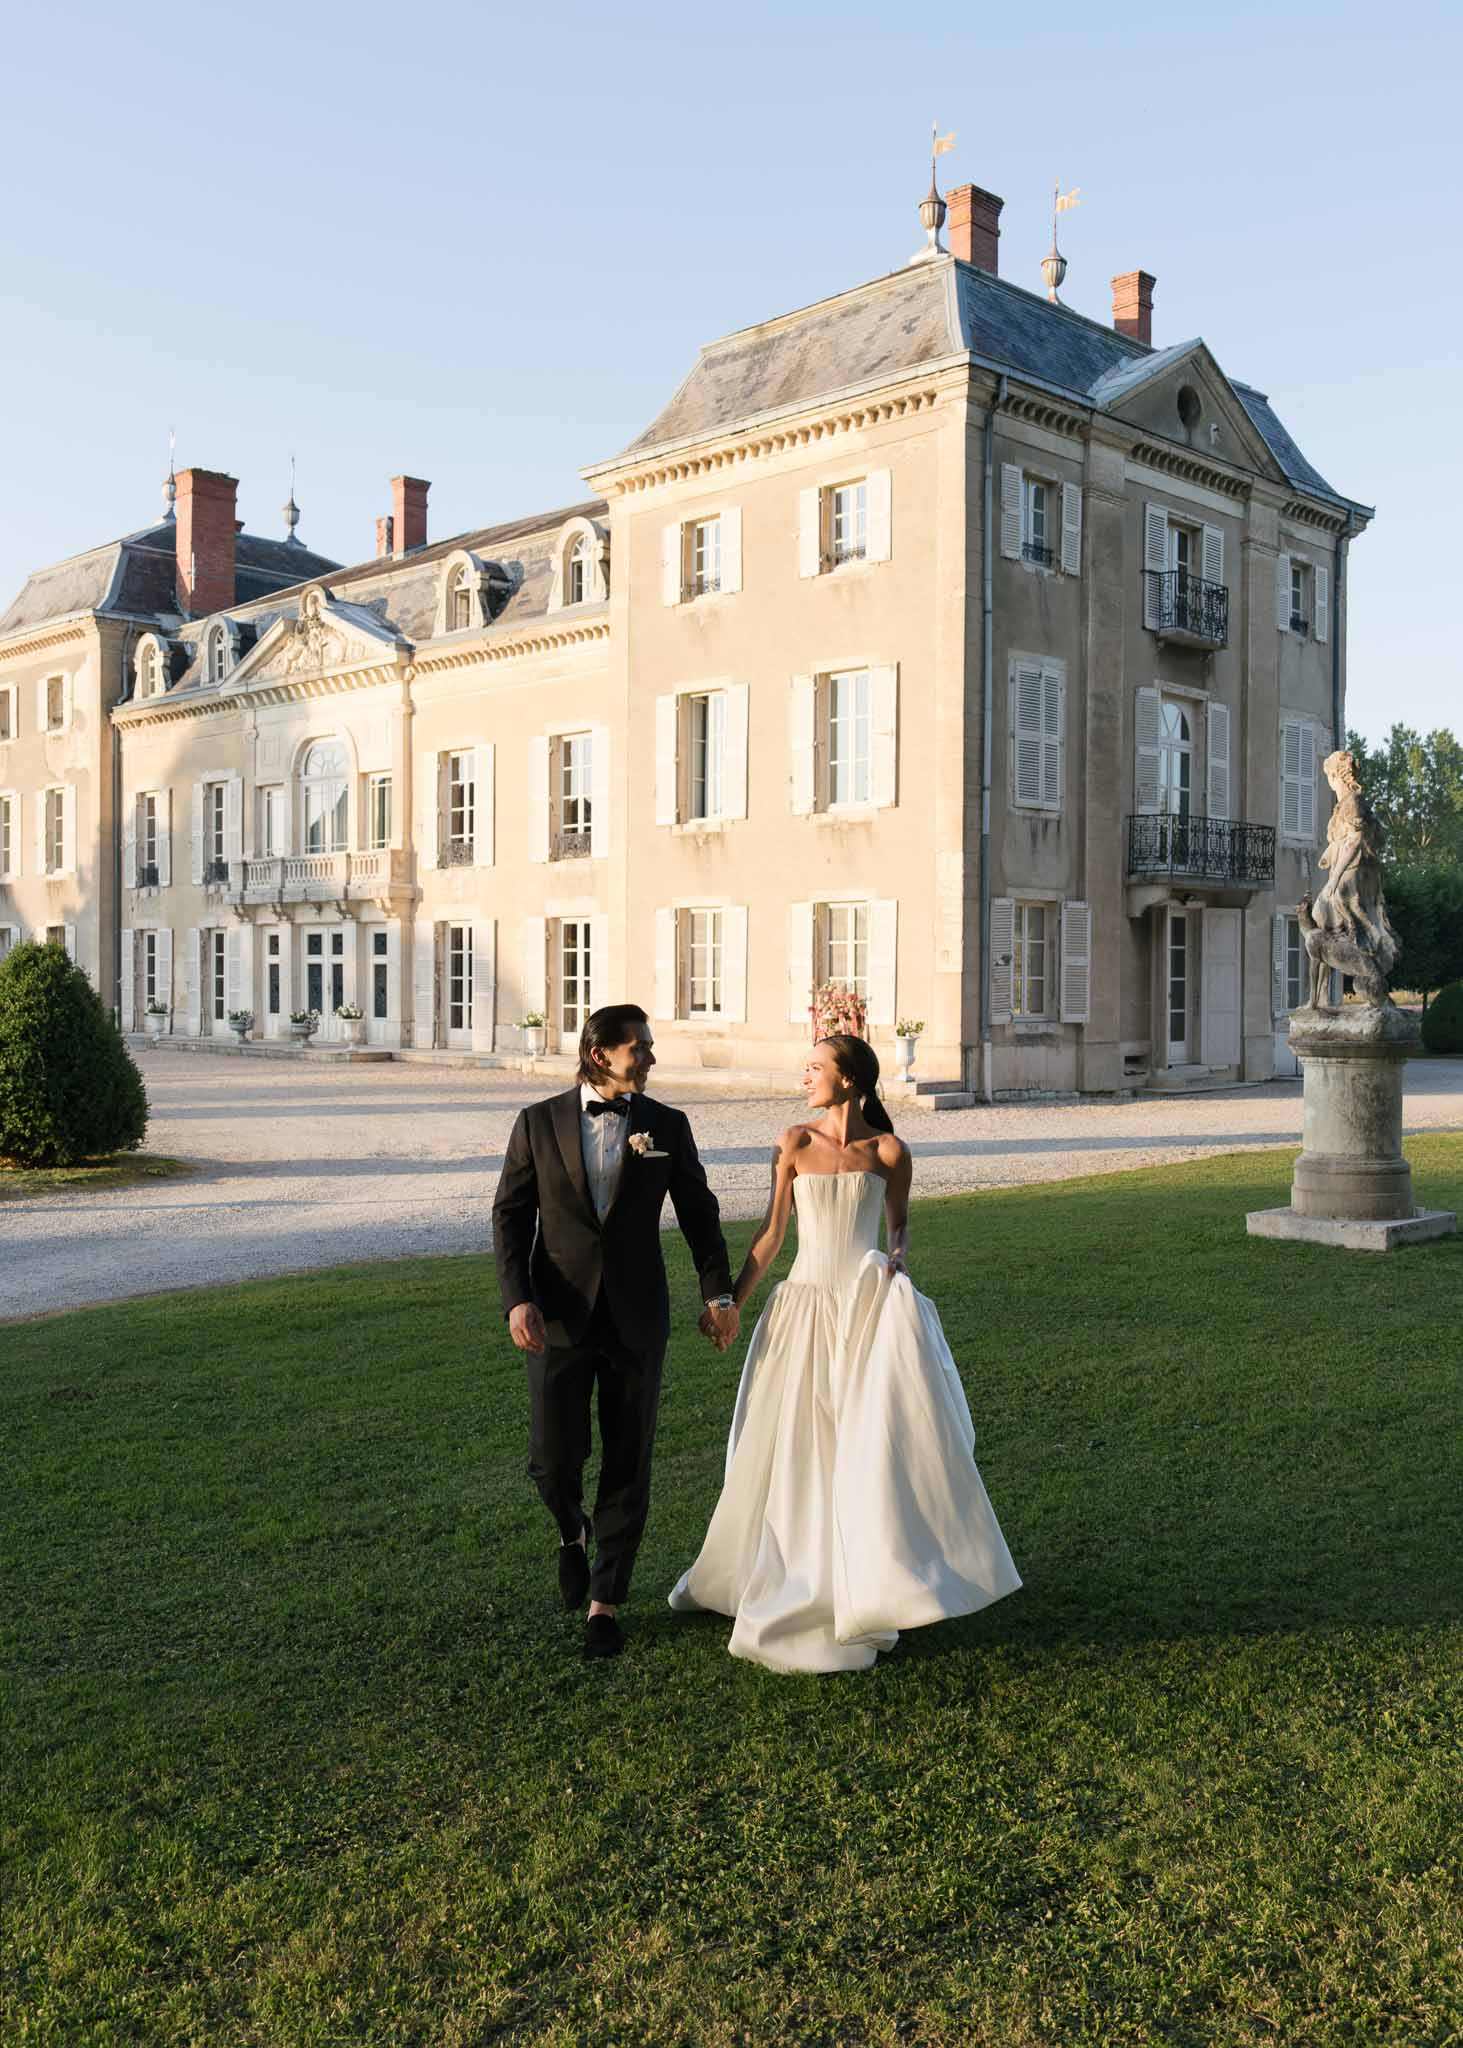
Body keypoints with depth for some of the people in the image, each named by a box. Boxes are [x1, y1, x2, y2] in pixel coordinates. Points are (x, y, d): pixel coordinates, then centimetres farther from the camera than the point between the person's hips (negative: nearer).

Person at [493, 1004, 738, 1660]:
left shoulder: (667, 1126, 3)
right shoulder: (539, 1123, 0)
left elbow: (698, 1211, 7)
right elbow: (510, 1215, 0)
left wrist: (718, 1292, -4)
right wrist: (517, 1300, -13)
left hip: (636, 1319, 1)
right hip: (558, 1317, -1)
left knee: (628, 1463, 5)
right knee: (554, 1461, -3)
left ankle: (605, 1602, 21)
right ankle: (573, 1530, 34)